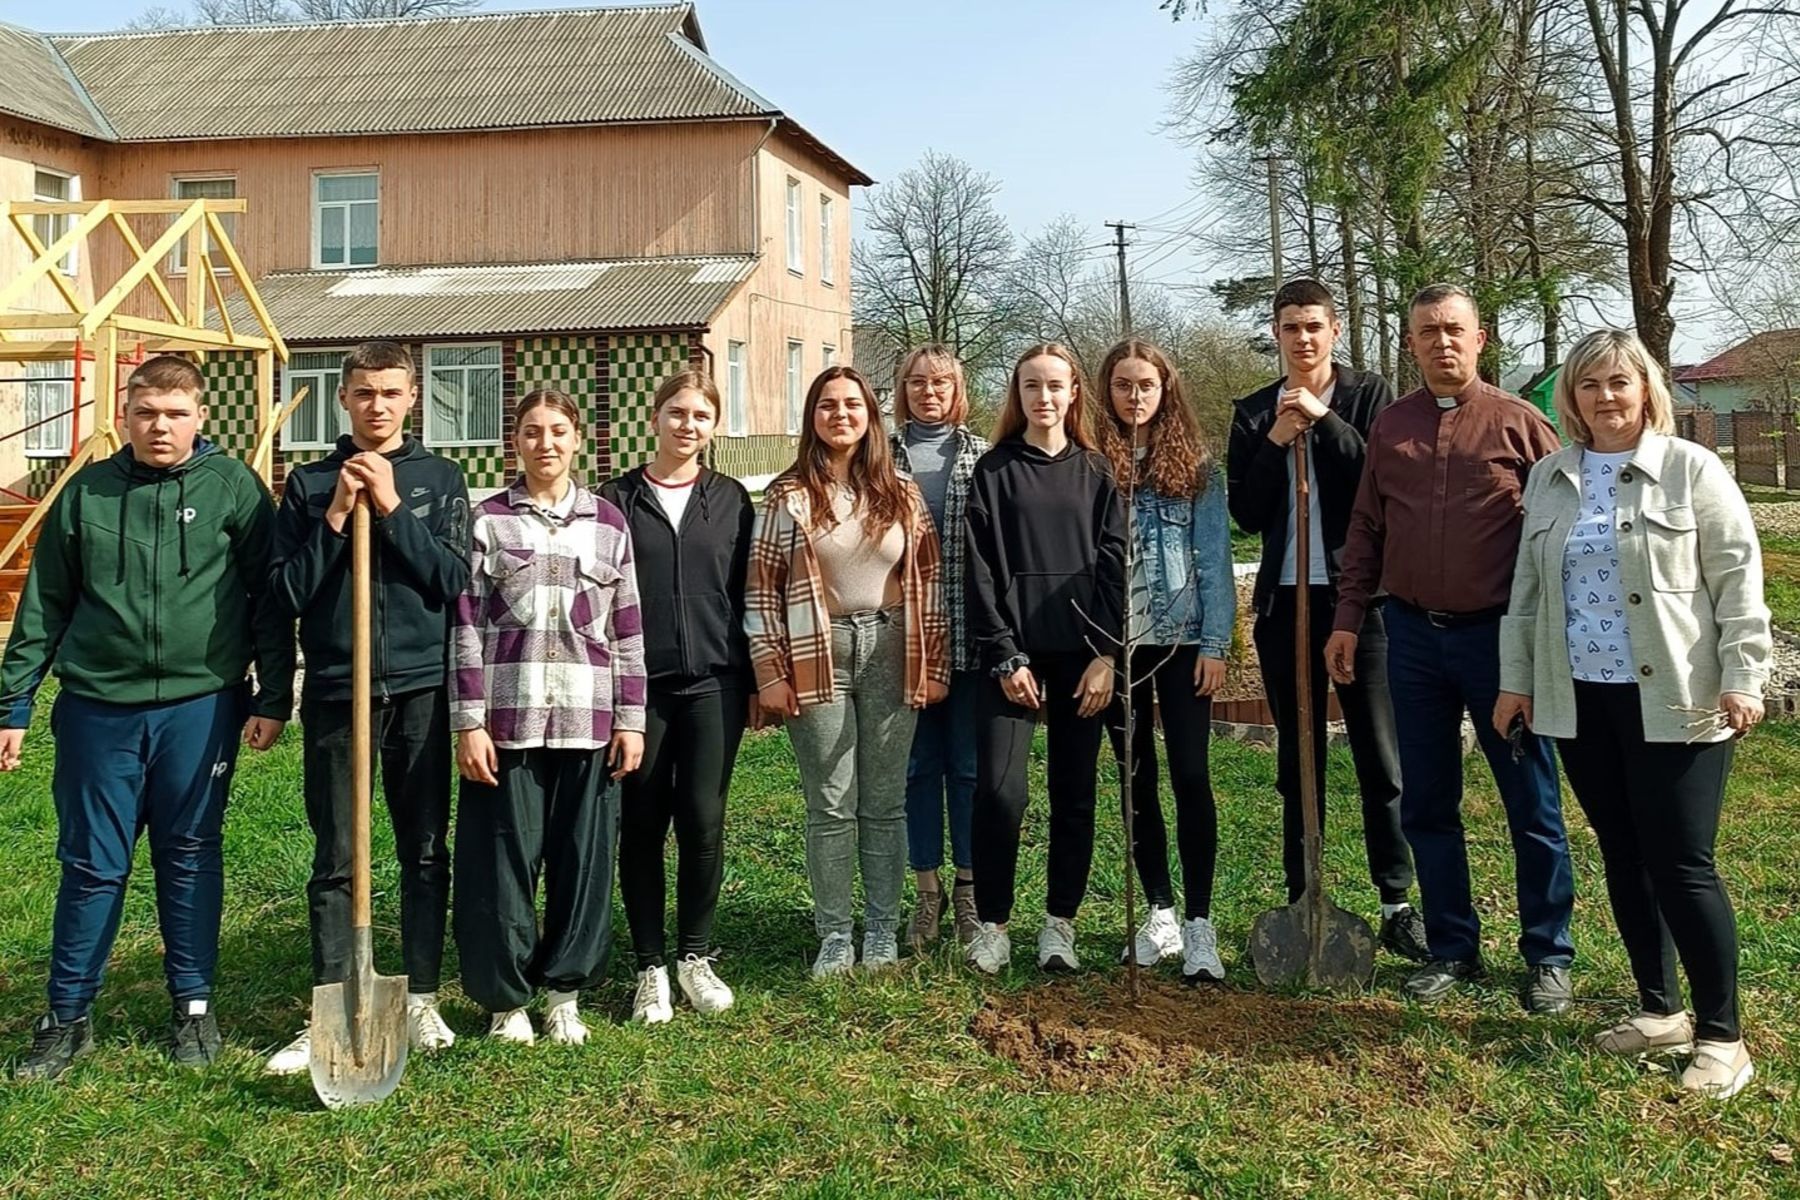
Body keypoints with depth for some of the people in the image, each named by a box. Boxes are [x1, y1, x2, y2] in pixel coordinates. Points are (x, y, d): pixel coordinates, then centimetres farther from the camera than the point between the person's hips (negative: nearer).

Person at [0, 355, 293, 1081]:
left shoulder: (234, 489, -1)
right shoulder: (86, 493, 4)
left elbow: (267, 600, 1)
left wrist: (274, 697, -3)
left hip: (200, 705, -1)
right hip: (98, 707, 2)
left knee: (190, 859, 9)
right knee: (91, 865, 8)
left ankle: (194, 1007, 22)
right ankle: (68, 1018, 21)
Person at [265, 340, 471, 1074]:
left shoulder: (439, 479, 6)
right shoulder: (309, 484, 5)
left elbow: (453, 579, -5)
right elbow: (287, 594, 0)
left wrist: (391, 506, -11)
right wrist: (336, 516, -10)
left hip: (421, 688, 0)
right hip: (336, 689, 0)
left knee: (425, 851, 7)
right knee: (334, 860, 3)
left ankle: (421, 1000, 18)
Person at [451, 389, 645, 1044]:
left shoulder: (608, 523, 10)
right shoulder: (487, 520, 4)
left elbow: (628, 629, 9)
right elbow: (465, 625, 0)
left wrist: (631, 719, 4)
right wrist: (469, 723, -6)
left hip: (588, 721, 2)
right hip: (507, 720, -2)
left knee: (583, 859, 6)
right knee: (503, 860, 3)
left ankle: (564, 991, 22)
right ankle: (505, 997, 19)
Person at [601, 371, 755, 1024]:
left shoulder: (731, 499, 9)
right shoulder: (617, 499, 4)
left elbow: (746, 595, 9)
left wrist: (757, 682, 6)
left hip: (713, 682, 1)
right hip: (638, 684, 0)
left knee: (704, 818, -4)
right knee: (643, 823, 4)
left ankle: (695, 955, 16)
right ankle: (651, 966, 16)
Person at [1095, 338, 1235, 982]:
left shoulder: (1196, 465, 3)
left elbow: (1214, 558, 1)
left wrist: (1215, 643, -6)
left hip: (1182, 637, -1)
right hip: (1115, 639, 2)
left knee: (1190, 776, -6)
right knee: (1137, 778, 9)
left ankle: (1199, 924, -1)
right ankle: (1160, 911, 20)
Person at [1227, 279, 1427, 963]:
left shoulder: (1368, 395, 3)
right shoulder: (1254, 413, 10)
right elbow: (1245, 513, 3)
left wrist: (1325, 420, -14)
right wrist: (1275, 443, -10)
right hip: (1284, 598, 3)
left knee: (1379, 754, -2)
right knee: (1297, 760, 9)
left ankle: (1398, 902, 6)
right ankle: (1302, 899, 18)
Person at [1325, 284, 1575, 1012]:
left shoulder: (1519, 424, -3)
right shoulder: (1389, 428, 8)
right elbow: (1365, 530, 10)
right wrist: (1348, 619, 6)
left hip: (1499, 634, -3)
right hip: (1414, 634, 4)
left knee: (1531, 802, 5)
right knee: (1426, 803, 10)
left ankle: (1548, 956, 19)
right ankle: (1452, 948, 23)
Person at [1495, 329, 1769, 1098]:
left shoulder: (1692, 470, -3)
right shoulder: (1549, 479, 11)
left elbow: (1738, 579, -6)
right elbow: (1527, 584, 15)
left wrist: (1742, 677, -12)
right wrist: (1516, 675, 12)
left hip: (1674, 701, -5)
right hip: (1580, 700, 5)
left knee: (1681, 864, -4)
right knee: (1623, 858, 12)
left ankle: (1721, 1035, 9)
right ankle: (1660, 1009, 26)